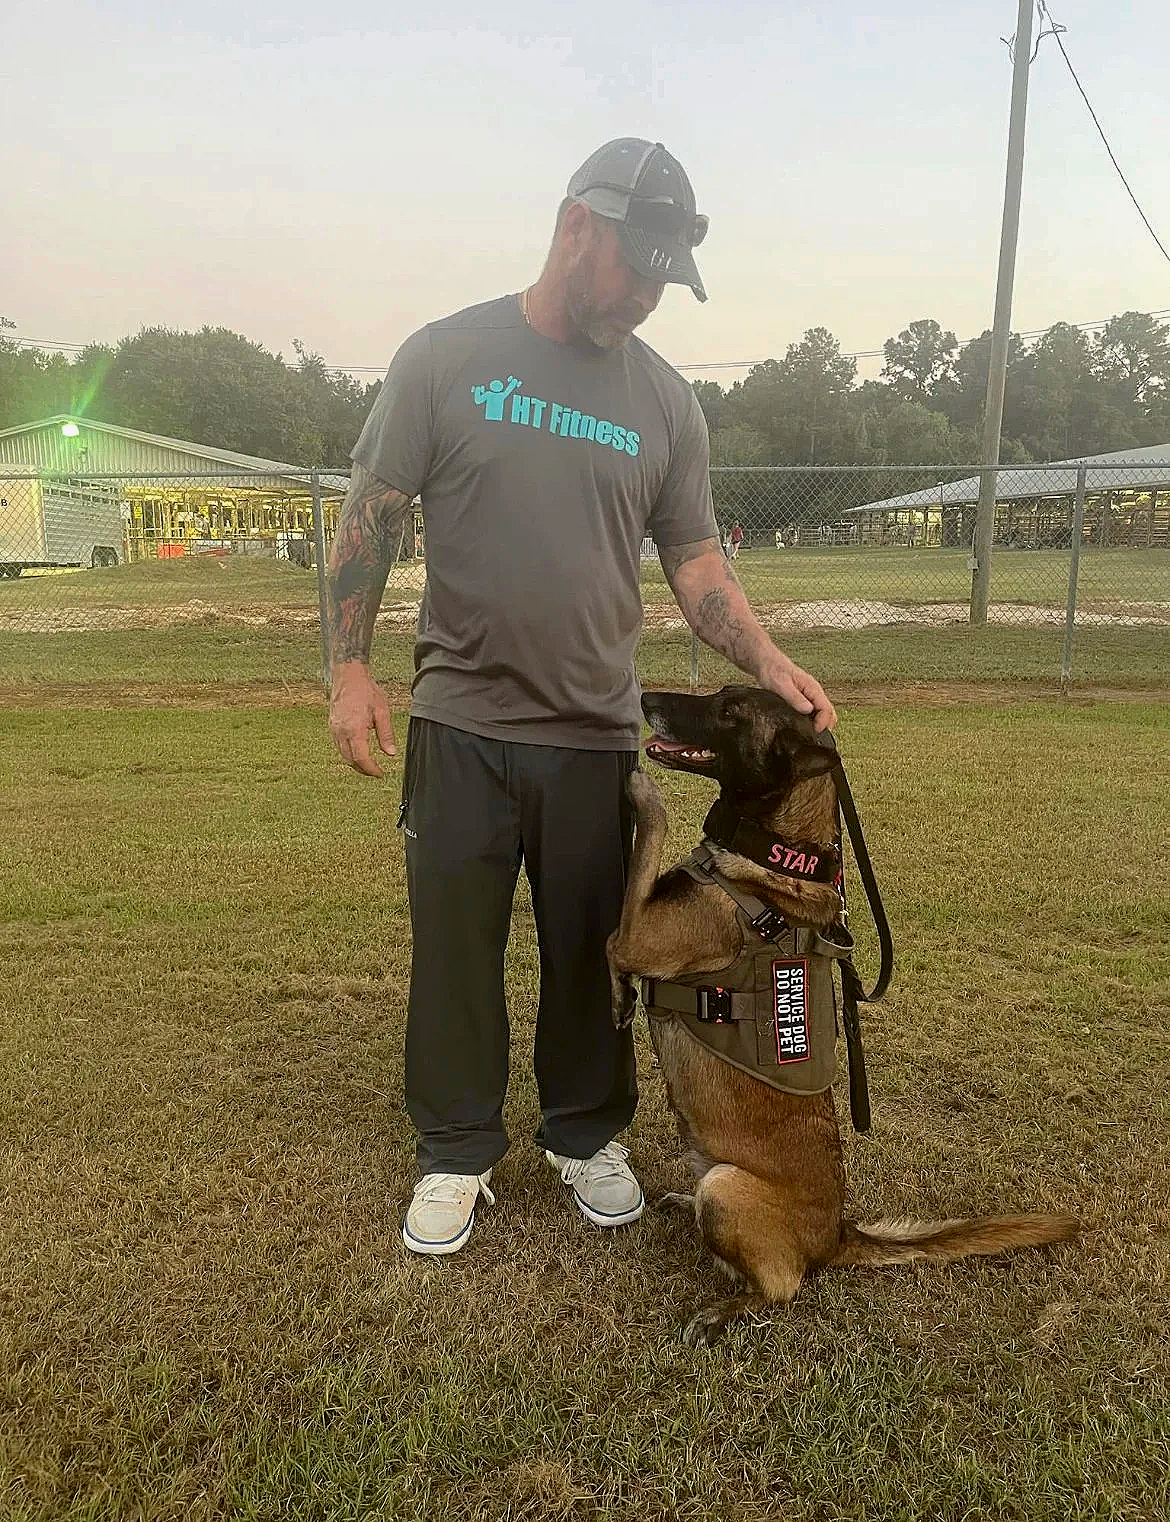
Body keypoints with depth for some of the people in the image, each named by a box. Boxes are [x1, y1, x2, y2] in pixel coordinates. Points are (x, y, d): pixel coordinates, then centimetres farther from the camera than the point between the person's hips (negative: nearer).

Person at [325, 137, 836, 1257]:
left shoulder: (663, 398, 7)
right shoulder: (447, 357, 0)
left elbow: (693, 557, 9)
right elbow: (370, 518, 2)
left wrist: (765, 661, -5)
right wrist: (348, 668, -5)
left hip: (597, 734, 2)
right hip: (459, 724, -1)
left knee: (588, 951, 12)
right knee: (454, 949, 8)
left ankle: (587, 1135, 34)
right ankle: (455, 1153, 28)